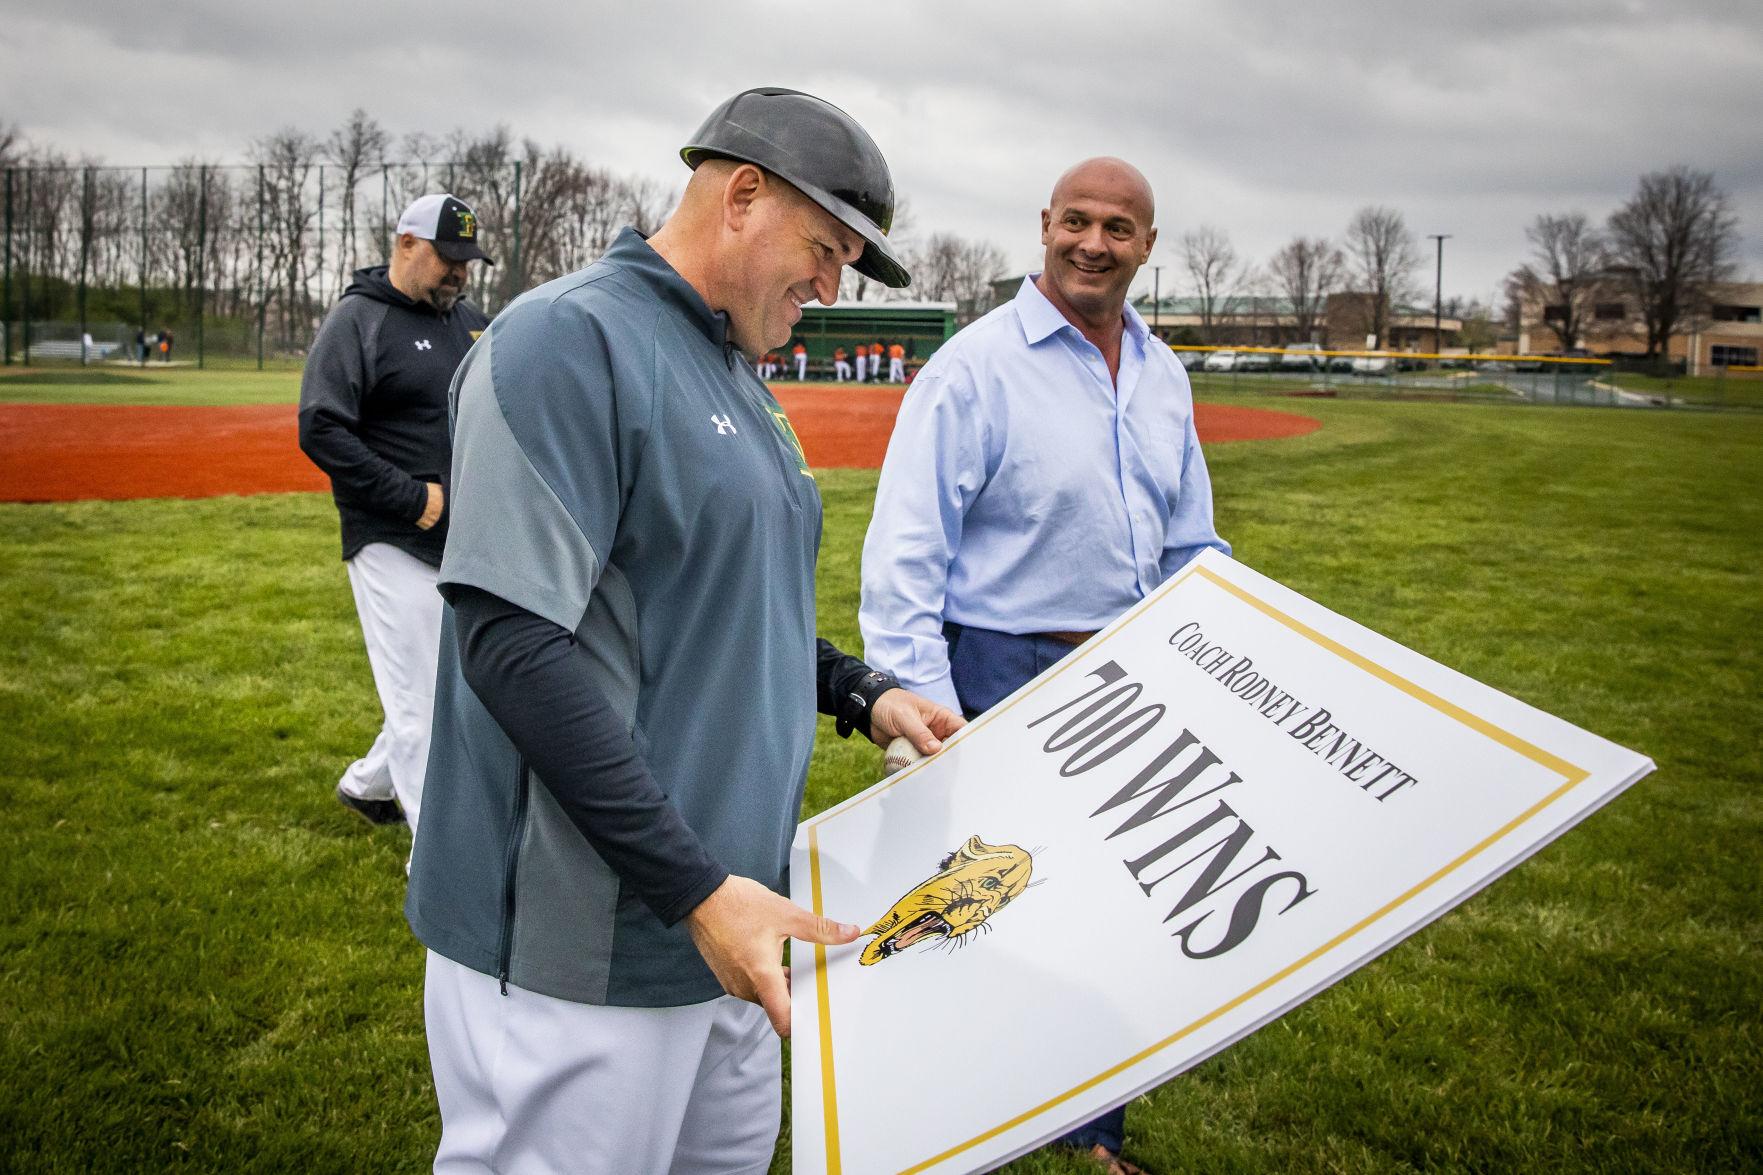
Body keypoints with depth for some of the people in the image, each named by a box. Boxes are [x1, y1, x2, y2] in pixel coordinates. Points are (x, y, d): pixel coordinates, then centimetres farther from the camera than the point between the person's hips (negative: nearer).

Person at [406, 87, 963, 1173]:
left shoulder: (738, 374, 14)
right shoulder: (569, 339, -15)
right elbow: (516, 641, -23)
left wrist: (859, 694, 10)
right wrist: (692, 887, -23)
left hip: (726, 909, 9)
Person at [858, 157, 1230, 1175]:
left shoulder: (1163, 374, 9)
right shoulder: (974, 368, -11)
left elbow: (1192, 548, 18)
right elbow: (905, 561, -15)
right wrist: (926, 714, -22)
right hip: (1007, 673, -6)